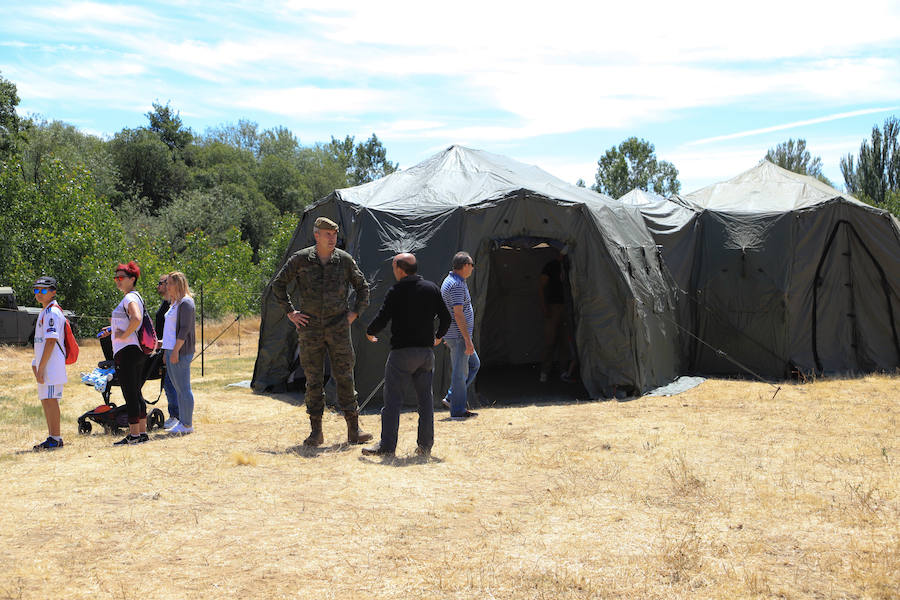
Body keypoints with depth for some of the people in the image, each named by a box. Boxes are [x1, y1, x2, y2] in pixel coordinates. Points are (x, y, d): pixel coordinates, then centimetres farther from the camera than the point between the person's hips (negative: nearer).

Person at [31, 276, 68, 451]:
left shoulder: (52, 312, -13)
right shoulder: (45, 311, 19)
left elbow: (51, 341, -19)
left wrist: (41, 367, -21)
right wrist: (36, 365, 21)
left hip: (52, 364, -10)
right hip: (43, 364, 10)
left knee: (50, 399, -10)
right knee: (45, 400, 12)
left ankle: (56, 438, -7)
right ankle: (52, 437, 17)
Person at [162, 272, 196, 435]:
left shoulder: (186, 303, -13)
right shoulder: (175, 302, 18)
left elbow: (184, 329, -19)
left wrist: (175, 351, -21)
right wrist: (167, 351, 21)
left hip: (180, 351, -10)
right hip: (172, 349, 10)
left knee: (183, 388, -6)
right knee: (178, 388, 13)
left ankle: (187, 424, -3)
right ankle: (181, 421, 19)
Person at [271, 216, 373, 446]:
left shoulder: (344, 260, 2)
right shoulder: (301, 259, -2)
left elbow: (362, 287, 15)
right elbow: (278, 284, 9)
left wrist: (355, 312, 6)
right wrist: (290, 312, 4)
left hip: (338, 327, 0)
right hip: (310, 328, 0)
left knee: (345, 376, 0)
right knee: (313, 379, 3)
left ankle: (354, 430, 5)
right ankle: (316, 432, 11)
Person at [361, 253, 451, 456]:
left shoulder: (396, 291, -8)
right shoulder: (432, 288, 7)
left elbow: (382, 318, -11)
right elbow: (446, 317, 10)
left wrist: (370, 333, 9)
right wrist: (438, 336, 27)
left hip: (402, 350, -5)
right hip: (427, 351, 5)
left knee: (393, 398, 0)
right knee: (425, 397, 10)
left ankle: (387, 445, -2)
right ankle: (425, 445, 12)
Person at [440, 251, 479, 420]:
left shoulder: (449, 281, 14)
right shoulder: (457, 285, -19)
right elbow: (458, 314, -24)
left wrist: (447, 335, 26)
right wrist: (468, 340, -24)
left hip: (453, 335, 10)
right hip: (459, 335, -10)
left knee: (474, 364, 18)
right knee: (460, 372, -3)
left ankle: (451, 398, 16)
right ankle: (458, 410, 5)